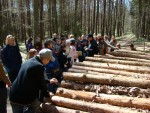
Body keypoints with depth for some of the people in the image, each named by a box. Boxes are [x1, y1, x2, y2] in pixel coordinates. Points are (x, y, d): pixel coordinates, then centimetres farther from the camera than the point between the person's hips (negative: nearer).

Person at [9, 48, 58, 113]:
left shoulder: (28, 61, 12)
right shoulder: (39, 66, -14)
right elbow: (42, 84, -4)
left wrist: (49, 81, 37)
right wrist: (48, 96, 14)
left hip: (13, 96, 6)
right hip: (27, 98, -6)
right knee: (36, 104, 25)